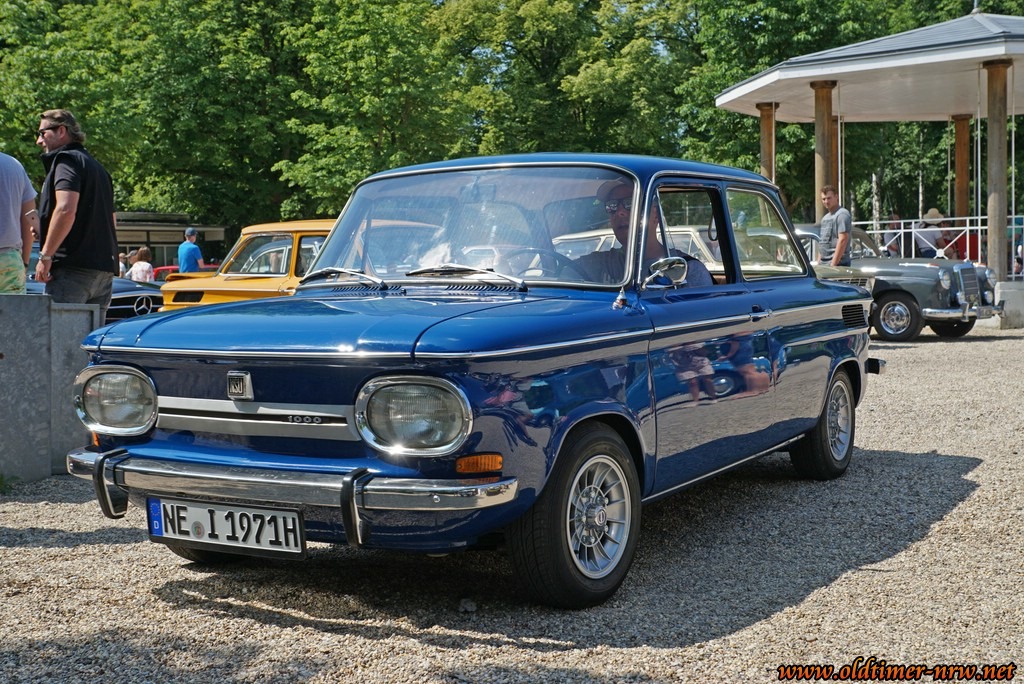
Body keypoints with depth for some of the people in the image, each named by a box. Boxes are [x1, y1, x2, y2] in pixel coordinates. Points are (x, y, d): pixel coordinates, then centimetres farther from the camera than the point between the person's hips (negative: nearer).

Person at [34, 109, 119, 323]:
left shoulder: (66, 160, -5)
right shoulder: (97, 167, 24)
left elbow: (66, 210, -19)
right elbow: (111, 220, 27)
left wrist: (45, 255, -16)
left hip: (73, 267, -9)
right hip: (104, 269, 9)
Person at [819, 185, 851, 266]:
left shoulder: (842, 215, -9)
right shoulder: (825, 217, 20)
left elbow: (842, 241, -18)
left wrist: (833, 264, -22)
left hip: (838, 263, -9)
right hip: (824, 264, 9)